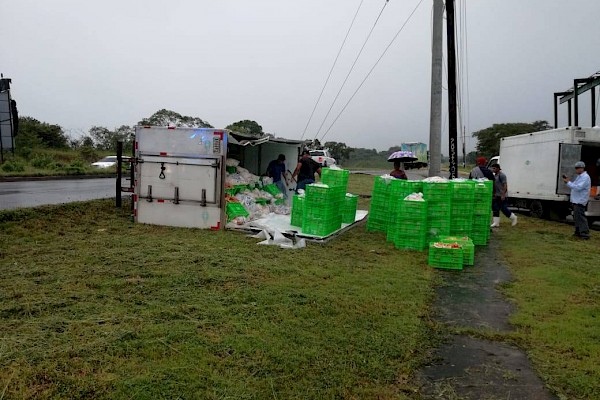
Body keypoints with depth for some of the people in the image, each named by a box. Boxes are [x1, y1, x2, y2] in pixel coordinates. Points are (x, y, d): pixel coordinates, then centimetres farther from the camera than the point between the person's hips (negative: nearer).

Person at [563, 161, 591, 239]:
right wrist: (568, 181, 4)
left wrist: (568, 182, -20)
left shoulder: (585, 177, -14)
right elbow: (574, 186, 20)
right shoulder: (579, 176, 18)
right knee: (576, 217, 15)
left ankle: (585, 234, -11)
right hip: (575, 201, 10)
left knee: (580, 217, -12)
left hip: (580, 201, -10)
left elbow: (578, 187, -24)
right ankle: (578, 232, 24)